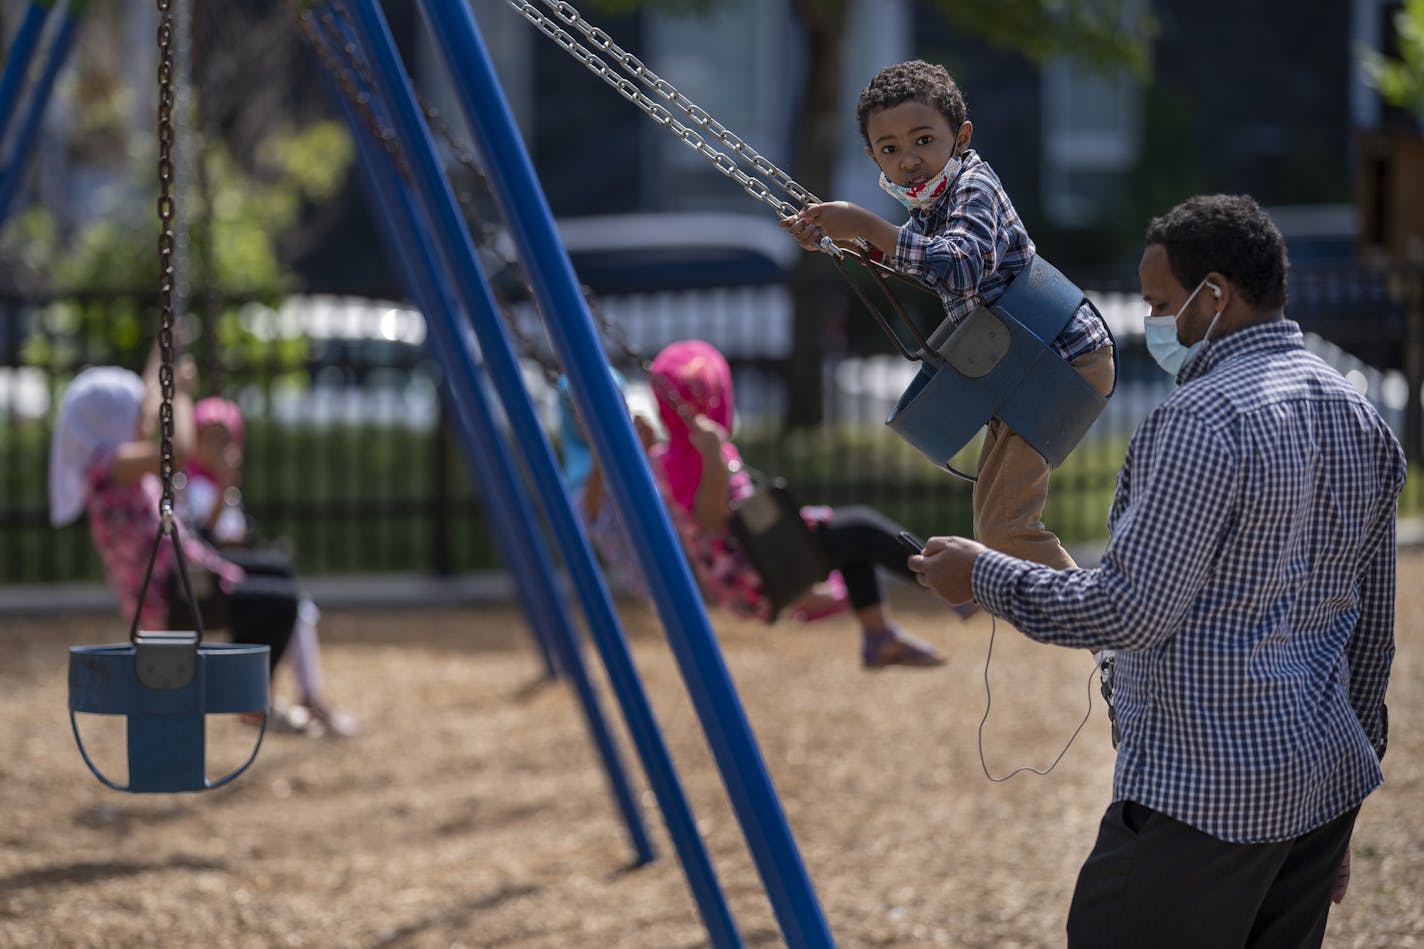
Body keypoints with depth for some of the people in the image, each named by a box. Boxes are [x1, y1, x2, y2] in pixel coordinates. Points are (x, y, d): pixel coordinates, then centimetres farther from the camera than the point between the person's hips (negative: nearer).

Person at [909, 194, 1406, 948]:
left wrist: (986, 577, -5)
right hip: (1329, 779, 9)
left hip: (1204, 791, -9)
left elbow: (1132, 610, -19)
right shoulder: (1360, 419, 13)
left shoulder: (1204, 420, -16)